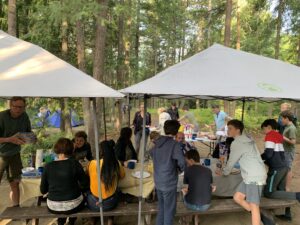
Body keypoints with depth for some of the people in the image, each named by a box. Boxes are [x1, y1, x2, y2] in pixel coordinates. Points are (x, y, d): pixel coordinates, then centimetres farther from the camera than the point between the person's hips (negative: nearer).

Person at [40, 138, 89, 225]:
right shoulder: (74, 163, -15)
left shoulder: (48, 166, -9)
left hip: (53, 207, 3)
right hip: (73, 206, -2)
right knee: (82, 197, 31)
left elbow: (43, 190, 1)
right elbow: (85, 184, -8)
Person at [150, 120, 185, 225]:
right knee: (169, 211, 11)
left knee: (161, 208, 23)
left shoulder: (157, 142, 1)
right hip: (169, 183, -6)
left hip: (158, 182, 6)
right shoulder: (174, 144, -19)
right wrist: (179, 168, 0)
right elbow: (182, 163, -22)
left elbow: (151, 154, 18)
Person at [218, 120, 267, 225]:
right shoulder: (246, 140, 15)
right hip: (250, 176, 9)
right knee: (237, 197, 12)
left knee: (253, 206, -8)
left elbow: (231, 161, -5)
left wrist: (224, 172, 12)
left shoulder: (237, 143, -13)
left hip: (254, 177, -9)